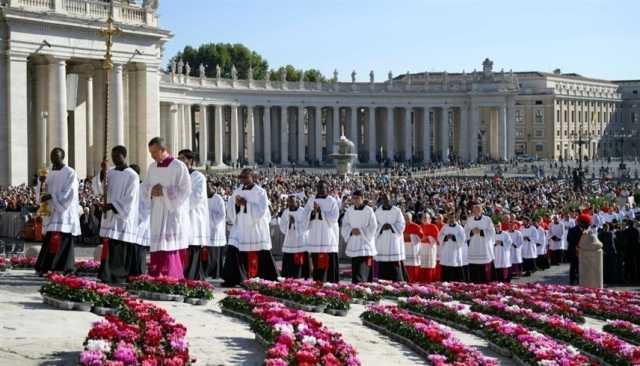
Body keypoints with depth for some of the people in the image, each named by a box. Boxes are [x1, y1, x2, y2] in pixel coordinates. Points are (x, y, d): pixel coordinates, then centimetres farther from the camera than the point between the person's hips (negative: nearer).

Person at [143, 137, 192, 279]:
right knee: (157, 250, 4)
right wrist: (152, 191, -6)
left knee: (170, 248, -11)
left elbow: (185, 191, -11)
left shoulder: (179, 166, -8)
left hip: (173, 214, -6)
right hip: (157, 215, 6)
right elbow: (144, 189, 16)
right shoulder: (152, 167, 11)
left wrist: (164, 191, -16)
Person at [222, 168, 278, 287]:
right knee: (233, 251, -12)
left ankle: (270, 280, 16)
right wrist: (236, 204, -11)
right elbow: (230, 211, 10)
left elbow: (261, 211, -14)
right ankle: (232, 279, -10)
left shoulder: (260, 192, -4)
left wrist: (246, 204, -18)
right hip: (240, 229, 4)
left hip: (256, 230, -4)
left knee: (262, 257, 2)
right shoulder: (237, 192, 10)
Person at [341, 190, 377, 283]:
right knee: (355, 268, 8)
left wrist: (361, 231, -16)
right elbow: (345, 225, 9)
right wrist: (351, 230, -10)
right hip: (353, 243, 5)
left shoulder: (369, 210, -6)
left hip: (365, 242, -5)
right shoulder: (349, 211, 7)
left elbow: (373, 227, -7)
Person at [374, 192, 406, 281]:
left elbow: (401, 224, -1)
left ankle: (397, 281, -2)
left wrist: (391, 226, -15)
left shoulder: (397, 211, 2)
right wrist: (382, 227, -14)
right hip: (382, 240, 1)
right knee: (383, 264, -2)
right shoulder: (377, 212, 8)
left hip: (394, 240, -1)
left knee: (396, 263, -6)